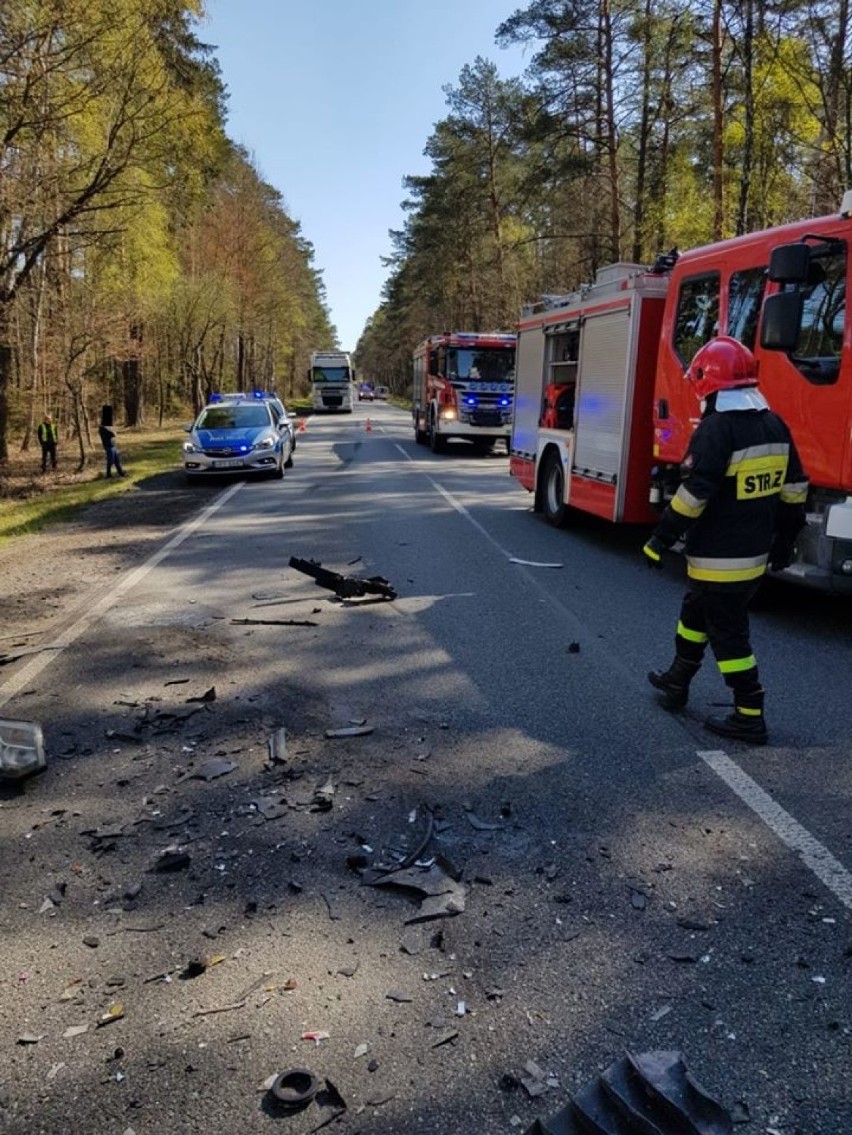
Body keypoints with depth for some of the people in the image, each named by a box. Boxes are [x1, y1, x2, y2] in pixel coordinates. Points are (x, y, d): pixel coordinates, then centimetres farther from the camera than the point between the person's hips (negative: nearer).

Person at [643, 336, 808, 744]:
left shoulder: (717, 428, -18)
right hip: (756, 553, 9)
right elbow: (794, 489, 13)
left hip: (719, 558, -9)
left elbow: (693, 493, -22)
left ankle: (750, 718, 7)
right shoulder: (774, 425, 8)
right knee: (696, 613, 23)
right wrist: (786, 540, 22)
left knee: (728, 633, 1)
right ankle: (677, 682, 37)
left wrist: (661, 540, -15)